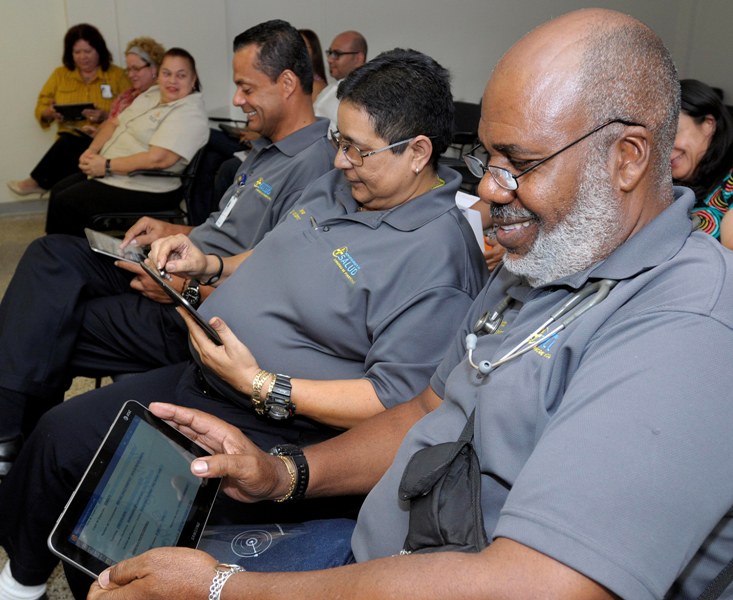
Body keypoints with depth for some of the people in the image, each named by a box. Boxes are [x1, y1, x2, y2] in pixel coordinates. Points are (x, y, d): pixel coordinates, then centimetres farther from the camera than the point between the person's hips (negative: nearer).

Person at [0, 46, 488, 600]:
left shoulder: (436, 254, -24)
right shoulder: (339, 185, 5)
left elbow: (397, 403, -26)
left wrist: (260, 385, -26)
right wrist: (209, 265, 3)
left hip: (272, 427, -9)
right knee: (60, 432, 11)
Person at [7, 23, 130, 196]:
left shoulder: (117, 75, 8)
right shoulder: (60, 75, 18)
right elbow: (40, 109, 17)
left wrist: (105, 116, -19)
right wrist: (50, 113, -7)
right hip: (69, 140, 3)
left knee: (69, 143, -33)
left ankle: (38, 182, -16)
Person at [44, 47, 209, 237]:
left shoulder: (190, 113, -18)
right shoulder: (153, 94, 11)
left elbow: (157, 159, -28)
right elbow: (115, 123, 17)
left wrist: (107, 166, -20)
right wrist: (92, 150, -2)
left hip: (145, 190, -9)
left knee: (65, 203, -9)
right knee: (58, 191, 9)